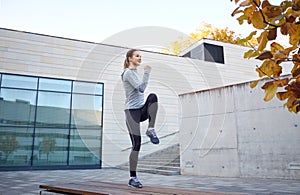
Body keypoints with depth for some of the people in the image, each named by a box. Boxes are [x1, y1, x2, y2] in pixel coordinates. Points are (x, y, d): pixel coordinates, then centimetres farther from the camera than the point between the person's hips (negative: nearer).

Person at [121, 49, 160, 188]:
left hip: (141, 110, 7)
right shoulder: (128, 72, -6)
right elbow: (141, 88, -20)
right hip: (132, 110, -7)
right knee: (136, 143, -10)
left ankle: (151, 130, -18)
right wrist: (147, 72, -16)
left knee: (153, 96, -24)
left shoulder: (135, 72, 22)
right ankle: (133, 178, 1)